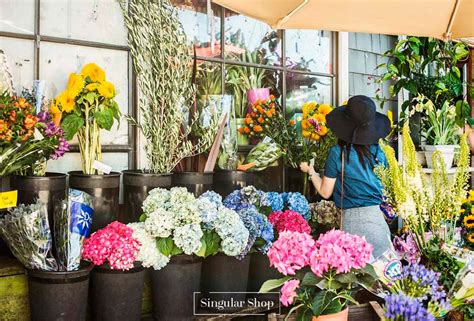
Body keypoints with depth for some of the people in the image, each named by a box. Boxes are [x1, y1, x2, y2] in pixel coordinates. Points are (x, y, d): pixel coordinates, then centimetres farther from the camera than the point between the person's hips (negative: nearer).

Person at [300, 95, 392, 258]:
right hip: (377, 217, 3)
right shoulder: (378, 151, 1)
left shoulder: (337, 153, -8)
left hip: (351, 218, -3)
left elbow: (325, 192, -2)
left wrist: (310, 171, 13)